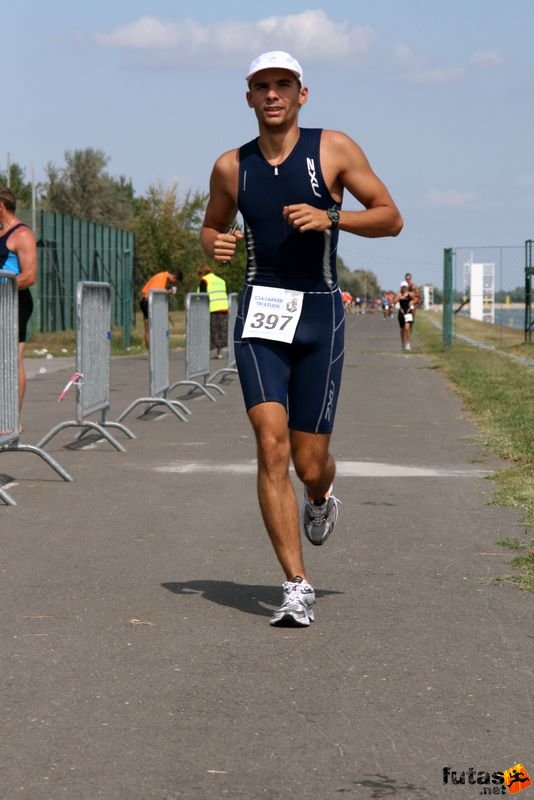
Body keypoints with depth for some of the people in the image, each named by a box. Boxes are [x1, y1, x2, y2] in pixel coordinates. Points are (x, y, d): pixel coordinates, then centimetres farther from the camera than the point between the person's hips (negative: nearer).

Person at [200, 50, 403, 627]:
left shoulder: (333, 149, -1)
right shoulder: (231, 167, 6)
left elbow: (391, 218, 1)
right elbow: (211, 227, 22)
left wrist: (330, 217, -15)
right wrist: (214, 245, -2)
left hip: (319, 314, -1)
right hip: (259, 312, 1)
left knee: (309, 464, 1)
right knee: (271, 447, -15)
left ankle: (320, 498, 41)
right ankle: (297, 586, -10)